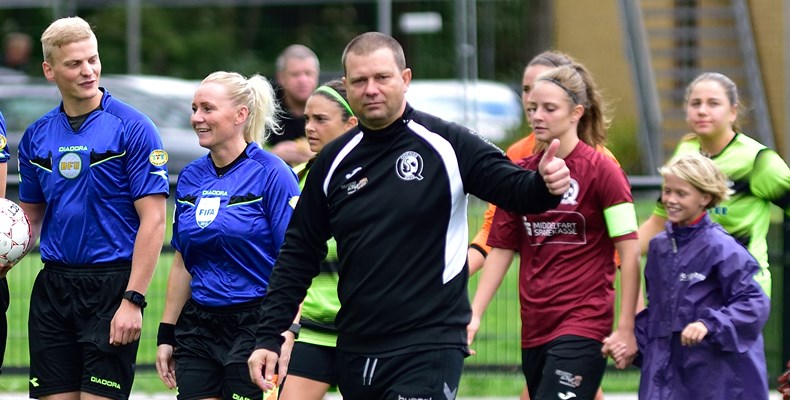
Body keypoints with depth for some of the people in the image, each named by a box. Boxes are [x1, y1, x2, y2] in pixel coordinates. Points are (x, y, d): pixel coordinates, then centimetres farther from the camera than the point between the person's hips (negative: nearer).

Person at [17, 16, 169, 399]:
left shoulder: (131, 127, -7)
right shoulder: (37, 135, 9)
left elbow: (153, 219, -10)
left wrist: (133, 300, -16)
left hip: (110, 284, -5)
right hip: (52, 285, 5)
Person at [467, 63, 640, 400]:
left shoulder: (601, 170, -6)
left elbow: (629, 253, -7)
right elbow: (501, 249, 13)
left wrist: (626, 328, -11)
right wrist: (474, 315, 5)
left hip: (583, 326, -6)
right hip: (534, 330, 6)